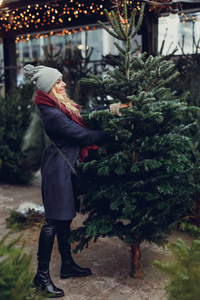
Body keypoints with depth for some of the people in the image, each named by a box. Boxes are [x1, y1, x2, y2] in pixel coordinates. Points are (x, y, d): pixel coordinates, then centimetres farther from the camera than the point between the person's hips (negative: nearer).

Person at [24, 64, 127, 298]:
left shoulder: (60, 105, 8)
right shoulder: (51, 113, -22)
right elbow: (85, 136, -20)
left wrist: (109, 109, 2)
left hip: (65, 165, 10)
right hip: (58, 167, -10)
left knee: (65, 217, 17)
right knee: (54, 220, -3)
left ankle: (67, 265, 31)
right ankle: (42, 275, 9)